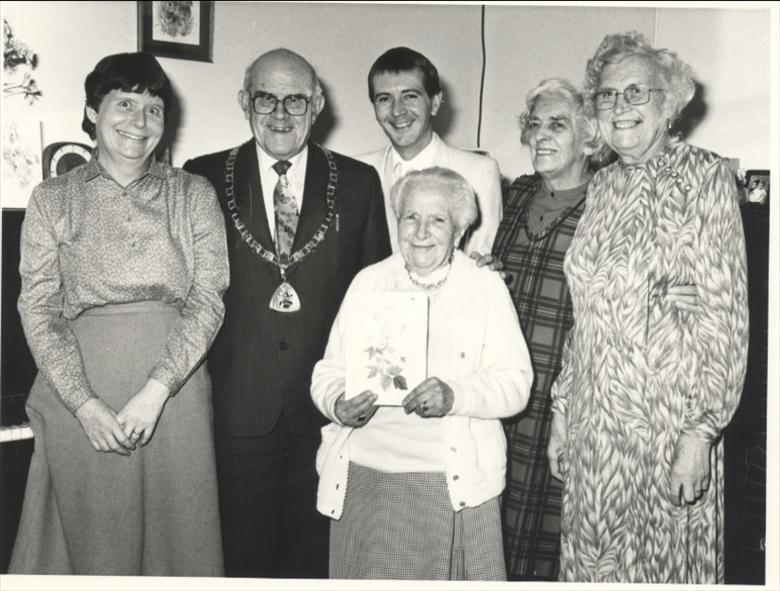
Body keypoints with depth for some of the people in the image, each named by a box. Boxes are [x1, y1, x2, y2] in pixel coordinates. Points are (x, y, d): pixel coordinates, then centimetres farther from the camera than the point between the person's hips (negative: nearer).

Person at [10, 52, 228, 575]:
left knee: (177, 535, 8)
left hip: (174, 392, 0)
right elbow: (39, 311, 0)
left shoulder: (194, 194, 4)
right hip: (81, 400, 0)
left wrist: (156, 390, -14)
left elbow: (208, 300, -3)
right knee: (94, 544, 8)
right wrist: (85, 404, -12)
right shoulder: (53, 199, 5)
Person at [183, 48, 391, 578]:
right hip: (236, 409, 0)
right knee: (244, 555, 13)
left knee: (318, 555, 14)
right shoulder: (203, 178, 2)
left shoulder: (358, 182, 4)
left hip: (328, 409, 1)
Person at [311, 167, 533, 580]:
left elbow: (515, 382, -5)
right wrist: (337, 404, -14)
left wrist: (455, 395, -23)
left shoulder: (486, 287, 3)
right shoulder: (368, 281, 10)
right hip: (363, 476, 2)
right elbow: (328, 372, 8)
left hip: (453, 483, -2)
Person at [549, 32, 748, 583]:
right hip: (592, 420, 5)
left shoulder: (703, 175, -6)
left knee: (664, 563, 8)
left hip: (668, 417, -5)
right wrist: (563, 407, 11)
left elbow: (726, 316, -11)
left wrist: (701, 434, -16)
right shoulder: (602, 185, 10)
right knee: (590, 559, 14)